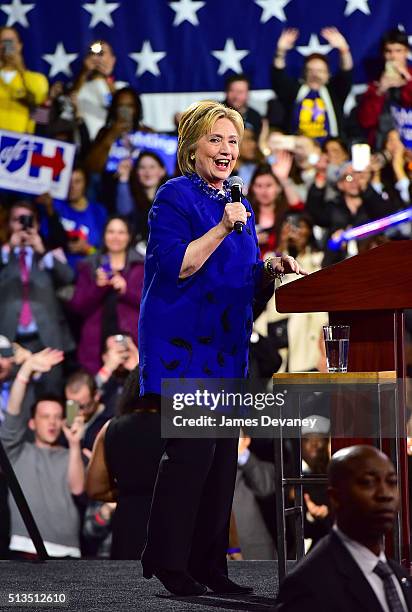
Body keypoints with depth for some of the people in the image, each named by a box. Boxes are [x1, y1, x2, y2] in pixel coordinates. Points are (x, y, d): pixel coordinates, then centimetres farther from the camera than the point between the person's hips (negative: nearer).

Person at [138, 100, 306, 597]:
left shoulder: (238, 207, 18)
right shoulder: (175, 197, -4)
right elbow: (177, 266, -15)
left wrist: (273, 269, 2)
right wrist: (223, 228, -20)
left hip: (225, 347, 8)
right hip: (181, 345, -7)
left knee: (223, 454, 4)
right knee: (192, 448, -14)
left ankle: (208, 564, 9)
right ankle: (167, 560, -6)